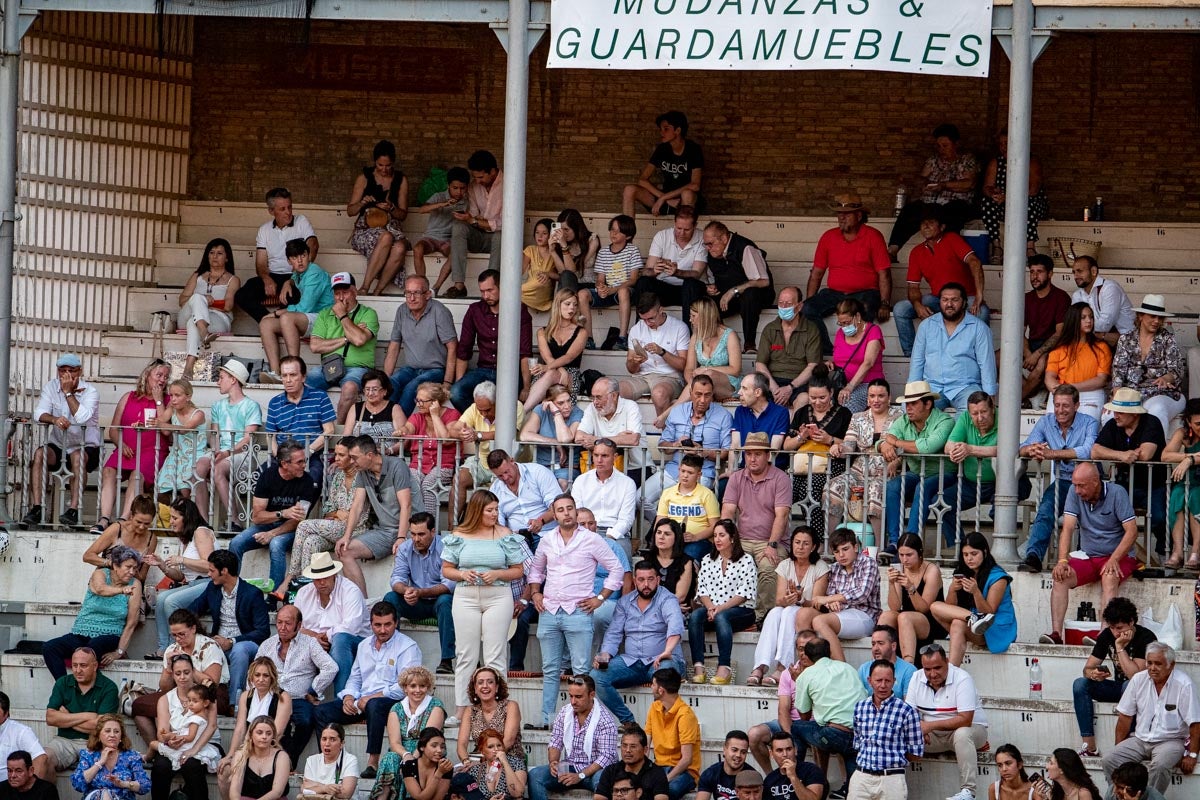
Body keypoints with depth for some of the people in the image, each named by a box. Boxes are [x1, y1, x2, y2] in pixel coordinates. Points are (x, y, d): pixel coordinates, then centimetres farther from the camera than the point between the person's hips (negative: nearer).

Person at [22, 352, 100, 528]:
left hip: (86, 446, -3)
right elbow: (39, 414, -12)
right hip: (58, 446, 3)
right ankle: (36, 509, -31)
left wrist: (68, 392, -21)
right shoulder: (50, 387, 2)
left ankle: (73, 510, -39)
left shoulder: (90, 391, -9)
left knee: (78, 456, -36)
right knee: (39, 453, -27)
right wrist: (54, 419, -34)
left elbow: (82, 418, -26)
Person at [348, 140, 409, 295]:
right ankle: (365, 288, -39)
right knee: (386, 237, -39)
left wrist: (391, 208, -12)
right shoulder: (364, 179, 6)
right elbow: (350, 211, 8)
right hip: (366, 229, -2)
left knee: (400, 248, -36)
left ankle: (377, 292, -30)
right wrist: (362, 203, -14)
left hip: (390, 227, 2)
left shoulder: (401, 180, 11)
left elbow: (403, 215, 11)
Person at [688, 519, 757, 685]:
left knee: (721, 617, -37)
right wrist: (710, 607, -11)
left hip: (740, 611, -4)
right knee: (694, 616, -29)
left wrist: (720, 608, -17)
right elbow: (702, 590, 10)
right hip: (712, 610, 4)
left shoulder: (746, 560, 3)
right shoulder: (707, 560, 18)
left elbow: (744, 594, -6)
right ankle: (698, 667, -39)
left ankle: (724, 668, -45)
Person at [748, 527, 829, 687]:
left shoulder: (820, 568, -3)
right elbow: (779, 600, -5)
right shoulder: (784, 566, 6)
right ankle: (760, 668, -48)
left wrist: (800, 600, -32)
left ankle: (782, 669, -48)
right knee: (774, 613, -31)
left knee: (790, 612, -34)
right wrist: (786, 600, -29)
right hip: (788, 615, 3)